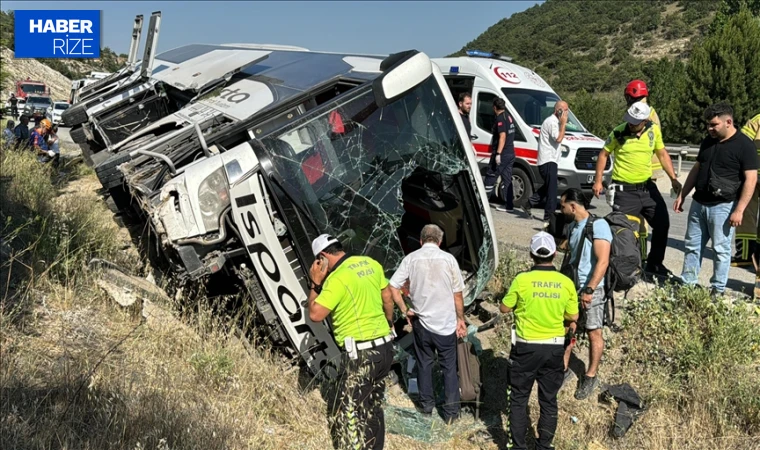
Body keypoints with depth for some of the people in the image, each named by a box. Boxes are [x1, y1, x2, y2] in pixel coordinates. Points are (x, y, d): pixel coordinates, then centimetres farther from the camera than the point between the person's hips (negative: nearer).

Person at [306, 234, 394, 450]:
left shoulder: (337, 278, -17)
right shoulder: (371, 263, 6)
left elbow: (315, 314, -17)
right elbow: (387, 298, 16)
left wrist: (315, 283, -5)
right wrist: (388, 325, 30)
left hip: (361, 353, -9)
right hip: (384, 347, 9)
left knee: (351, 414, -1)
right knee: (374, 408, 21)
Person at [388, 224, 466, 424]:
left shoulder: (411, 258, -4)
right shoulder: (448, 258, -8)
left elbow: (393, 287, -5)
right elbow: (457, 294, -4)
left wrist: (405, 310, 5)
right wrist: (461, 319, 6)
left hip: (421, 321, 2)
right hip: (447, 323, -1)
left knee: (424, 364, 17)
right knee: (449, 367, 10)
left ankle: (426, 405, 28)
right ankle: (451, 412, 14)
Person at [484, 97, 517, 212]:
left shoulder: (500, 118, -13)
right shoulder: (509, 117, 14)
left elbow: (502, 136, -21)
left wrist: (498, 153, -25)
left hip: (502, 154, -9)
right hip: (510, 153, 9)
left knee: (490, 177, -1)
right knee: (506, 179, 10)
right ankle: (508, 204, 11)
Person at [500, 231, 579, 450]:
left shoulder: (522, 280, -14)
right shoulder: (566, 283, -6)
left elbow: (504, 308, -3)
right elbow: (573, 317, 4)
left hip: (526, 347, -3)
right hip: (554, 348, 3)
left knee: (518, 399, 12)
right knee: (549, 400, 16)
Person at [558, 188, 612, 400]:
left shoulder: (598, 225, -15)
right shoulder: (572, 226, 10)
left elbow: (603, 261, -21)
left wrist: (589, 290, -25)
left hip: (592, 289, -7)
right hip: (572, 287, 7)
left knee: (594, 334, 5)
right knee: (566, 328, 10)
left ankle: (590, 377, 18)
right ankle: (563, 369, 24)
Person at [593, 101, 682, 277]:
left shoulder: (654, 130, -1)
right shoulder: (619, 132, -12)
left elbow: (662, 154, 11)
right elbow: (604, 154, 0)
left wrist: (673, 178, 5)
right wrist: (598, 181, -5)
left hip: (648, 187, 5)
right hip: (624, 190, -5)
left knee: (662, 224, 10)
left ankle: (655, 264, 28)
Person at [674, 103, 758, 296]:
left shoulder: (744, 145, -10)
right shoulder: (708, 141, 10)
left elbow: (751, 179, -13)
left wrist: (739, 210, -18)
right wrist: (682, 195, 15)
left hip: (723, 206, -6)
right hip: (698, 203, 7)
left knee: (721, 249, 1)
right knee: (692, 246, 10)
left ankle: (718, 290, 12)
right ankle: (687, 284, 19)